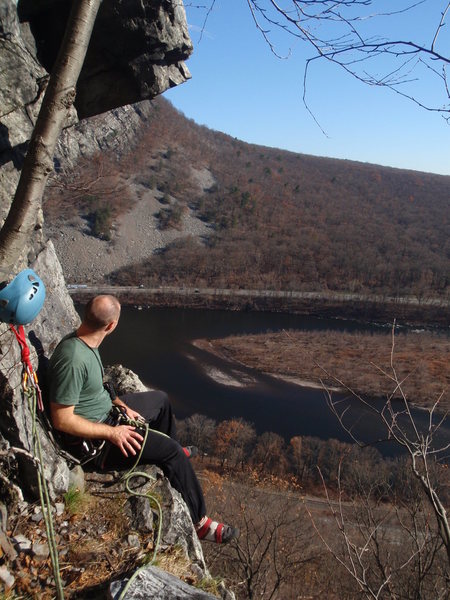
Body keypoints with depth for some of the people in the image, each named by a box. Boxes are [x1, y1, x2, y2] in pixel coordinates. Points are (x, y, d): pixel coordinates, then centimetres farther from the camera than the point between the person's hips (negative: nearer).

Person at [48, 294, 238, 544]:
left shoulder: (83, 341, -4)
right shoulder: (73, 360, -33)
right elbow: (62, 420, -28)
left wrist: (121, 405, 3)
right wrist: (112, 433, -25)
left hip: (105, 409, 10)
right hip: (92, 437, -10)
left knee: (161, 400, 24)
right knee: (172, 451, -13)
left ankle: (168, 457, 49)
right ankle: (198, 521, 3)